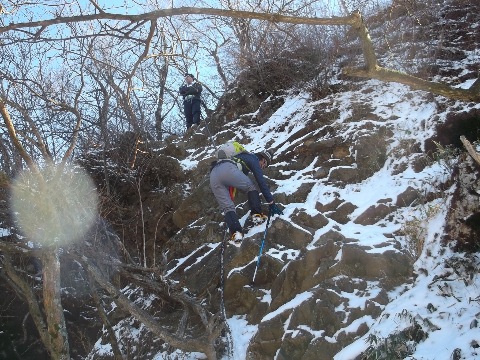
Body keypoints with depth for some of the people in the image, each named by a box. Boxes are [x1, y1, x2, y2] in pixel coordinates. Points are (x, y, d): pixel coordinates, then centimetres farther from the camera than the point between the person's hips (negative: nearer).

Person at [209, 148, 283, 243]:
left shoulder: (245, 156, 40)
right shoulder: (254, 160, 17)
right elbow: (261, 183, 10)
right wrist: (271, 203, 11)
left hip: (213, 175, 7)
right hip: (228, 170, -7)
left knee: (227, 207, 4)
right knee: (251, 187, 16)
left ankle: (235, 232, -14)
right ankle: (256, 215, 5)